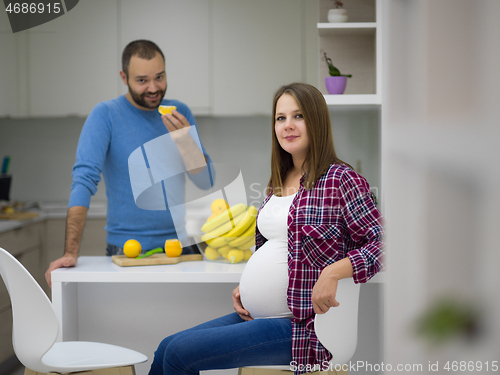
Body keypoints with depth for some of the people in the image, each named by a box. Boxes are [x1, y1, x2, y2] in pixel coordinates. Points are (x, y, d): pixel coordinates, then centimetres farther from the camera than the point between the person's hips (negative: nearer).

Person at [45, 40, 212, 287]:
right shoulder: (105, 115, -7)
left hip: (179, 246, 4)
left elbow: (205, 181, 3)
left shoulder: (180, 113, 7)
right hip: (127, 251, -3)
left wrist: (186, 140, -16)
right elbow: (84, 180, -16)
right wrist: (71, 252, -26)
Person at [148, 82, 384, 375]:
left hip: (301, 326, -8)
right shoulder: (278, 184, 15)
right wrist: (245, 285, 9)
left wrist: (333, 271, -28)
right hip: (254, 315, 8)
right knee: (165, 349, 8)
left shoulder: (340, 180, -11)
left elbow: (382, 243, -16)